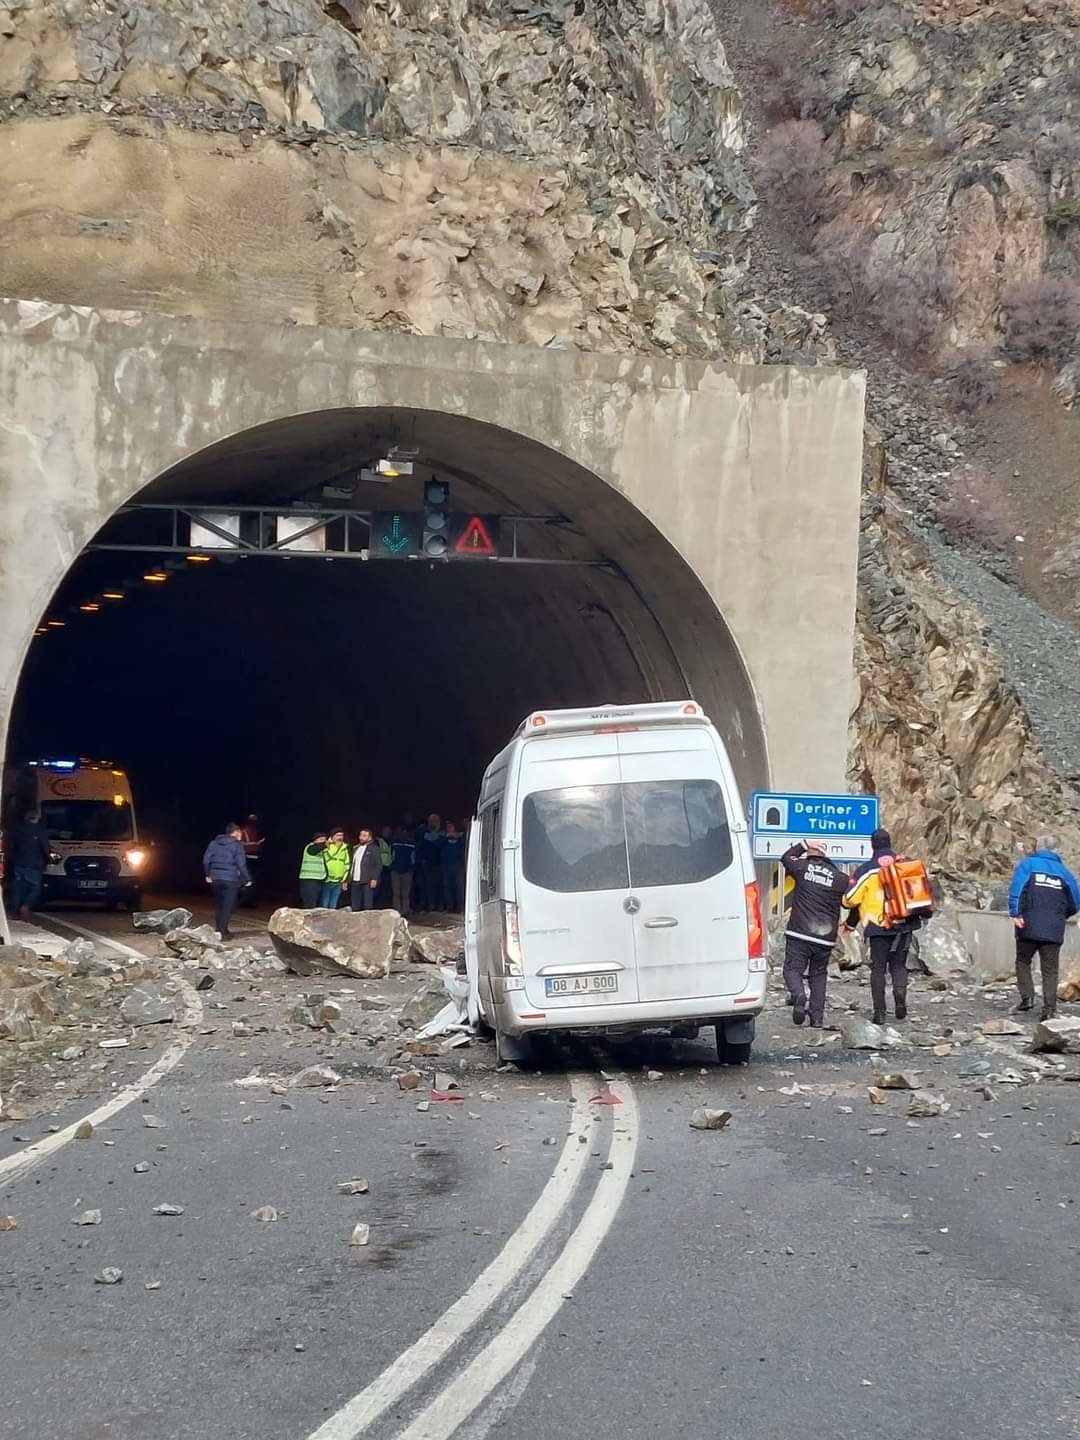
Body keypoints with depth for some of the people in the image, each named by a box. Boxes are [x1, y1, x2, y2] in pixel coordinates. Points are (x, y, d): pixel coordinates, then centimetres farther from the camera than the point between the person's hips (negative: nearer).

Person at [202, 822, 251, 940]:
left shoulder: (214, 843, 9)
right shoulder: (237, 845, -5)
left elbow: (206, 860, 7)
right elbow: (241, 864, -10)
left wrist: (208, 875, 18)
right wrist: (247, 879, -2)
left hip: (215, 878, 5)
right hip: (231, 879, -5)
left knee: (218, 905, 16)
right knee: (227, 906, -1)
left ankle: (219, 930, 21)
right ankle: (222, 932, -6)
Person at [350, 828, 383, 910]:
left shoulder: (374, 848, -2)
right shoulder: (356, 848, 18)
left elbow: (378, 865, -7)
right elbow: (352, 864, 19)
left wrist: (374, 879, -16)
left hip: (367, 882, -7)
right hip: (355, 881, 7)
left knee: (368, 906, -7)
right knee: (355, 907, 7)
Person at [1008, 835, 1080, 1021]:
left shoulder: (1028, 864, 5)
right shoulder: (1063, 869, 13)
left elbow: (1017, 888, -13)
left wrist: (1016, 914, -17)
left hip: (1029, 927, -2)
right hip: (1054, 930, 2)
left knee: (1023, 962, 15)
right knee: (1050, 970, 4)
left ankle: (1027, 997, -2)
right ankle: (1049, 1009, -5)